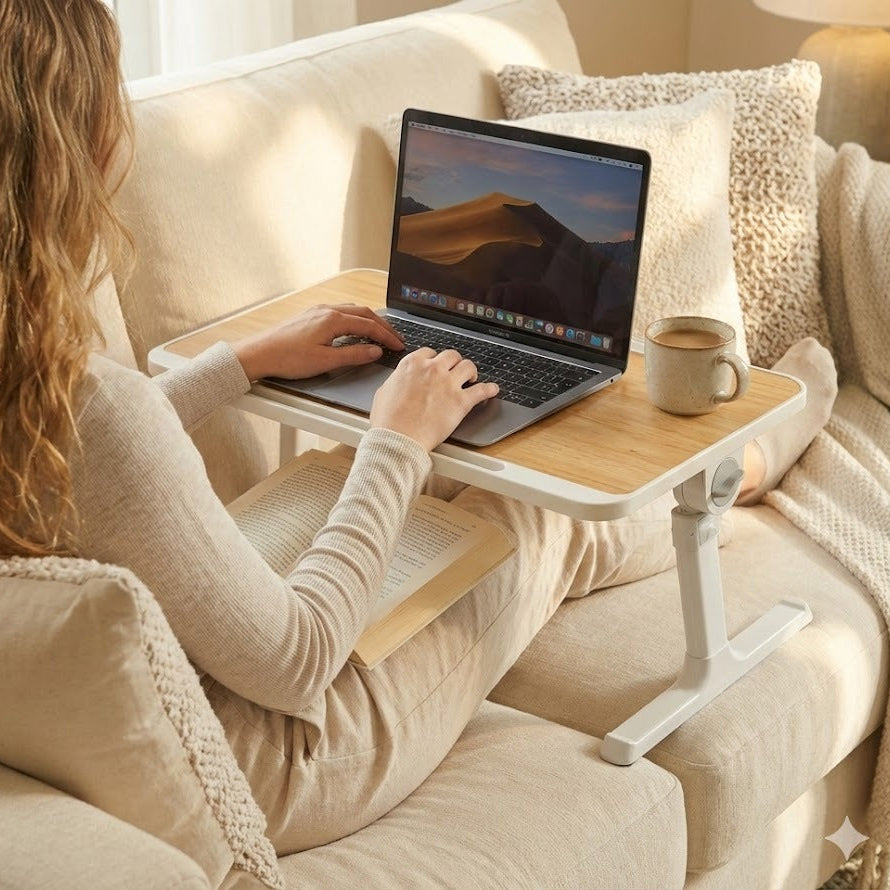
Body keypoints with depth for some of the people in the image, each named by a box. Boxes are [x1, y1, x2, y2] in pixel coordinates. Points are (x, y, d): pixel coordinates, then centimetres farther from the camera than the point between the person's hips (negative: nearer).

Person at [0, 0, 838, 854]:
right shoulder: (95, 406, -38)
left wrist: (245, 360, 13)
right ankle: (753, 458, 48)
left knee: (450, 471, 22)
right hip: (258, 792, -7)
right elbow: (294, 665, -27)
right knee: (551, 524, 13)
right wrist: (398, 442, -16)